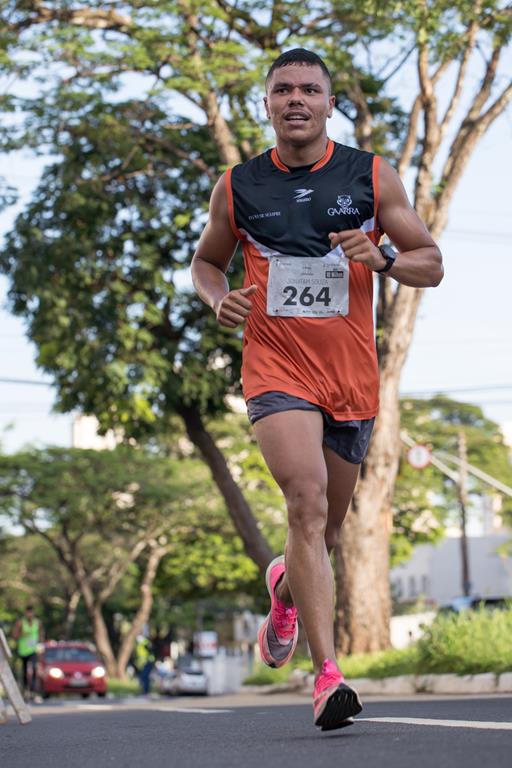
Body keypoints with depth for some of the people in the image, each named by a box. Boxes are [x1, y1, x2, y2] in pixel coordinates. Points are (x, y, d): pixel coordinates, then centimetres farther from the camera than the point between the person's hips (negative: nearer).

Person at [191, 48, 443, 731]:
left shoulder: (372, 177, 2)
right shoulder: (237, 187, 3)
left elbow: (431, 265, 4)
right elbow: (206, 260, 19)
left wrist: (382, 259, -17)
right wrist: (218, 298, -4)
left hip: (352, 376, 2)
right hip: (275, 368, -2)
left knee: (327, 523, 15)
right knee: (307, 503, -24)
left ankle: (286, 586, 52)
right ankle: (327, 674, -26)